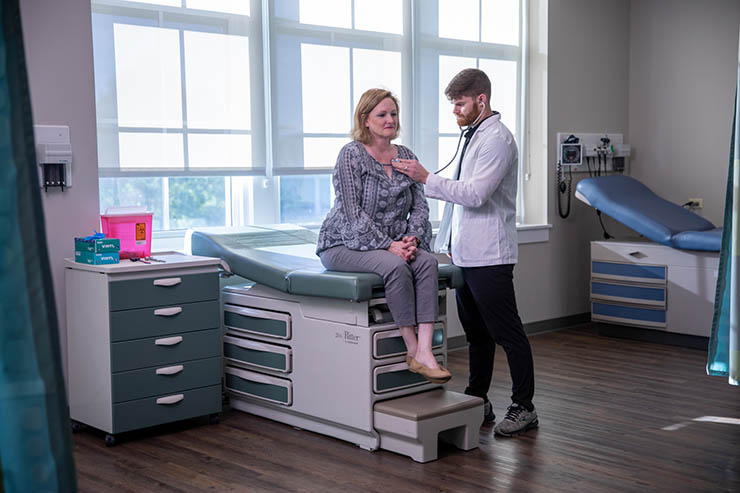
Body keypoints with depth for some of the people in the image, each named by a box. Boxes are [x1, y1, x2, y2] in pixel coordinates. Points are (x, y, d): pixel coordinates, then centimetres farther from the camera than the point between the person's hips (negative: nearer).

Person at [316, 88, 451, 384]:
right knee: (396, 266, -33)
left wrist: (412, 239, -12)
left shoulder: (406, 156, 10)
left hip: (395, 243, 6)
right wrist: (388, 246, -23)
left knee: (427, 261, -24)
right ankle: (413, 350, -22)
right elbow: (353, 213, -16)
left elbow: (420, 206, 7)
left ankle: (424, 352, -32)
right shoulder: (352, 154, -9)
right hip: (345, 243, -5)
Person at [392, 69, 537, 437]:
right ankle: (478, 400, 25)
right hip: (465, 253, 10)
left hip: (489, 255, -10)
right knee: (476, 332, 15)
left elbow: (475, 194, -24)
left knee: (507, 333, -2)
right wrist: (447, 245, 20)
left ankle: (523, 407, 6)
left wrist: (427, 179, -19)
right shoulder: (472, 135, 17)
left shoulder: (497, 138, -13)